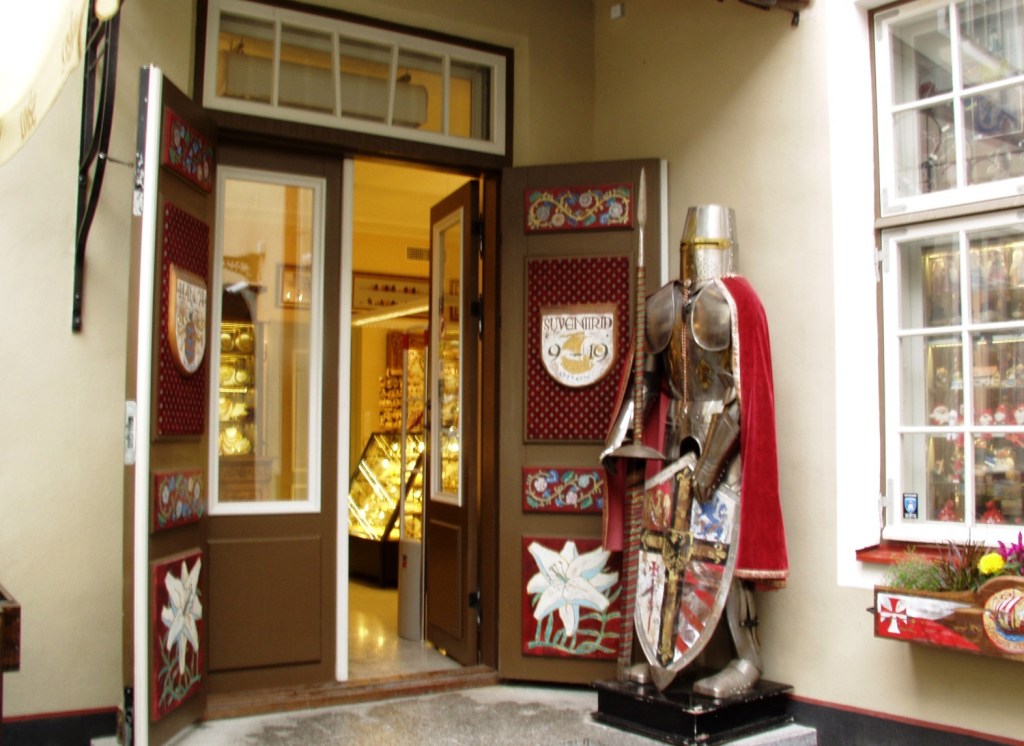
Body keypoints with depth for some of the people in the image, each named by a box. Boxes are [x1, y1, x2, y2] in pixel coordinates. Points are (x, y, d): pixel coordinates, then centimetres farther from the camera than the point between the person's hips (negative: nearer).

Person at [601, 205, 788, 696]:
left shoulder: (733, 300, -11)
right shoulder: (669, 302, 10)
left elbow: (742, 389, -16)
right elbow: (648, 377, 13)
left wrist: (712, 457, -20)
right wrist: (621, 437, 5)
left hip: (723, 438, -7)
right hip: (674, 436, 7)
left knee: (720, 549, -5)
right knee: (664, 542, 9)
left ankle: (748, 661, 9)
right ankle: (666, 656, 20)